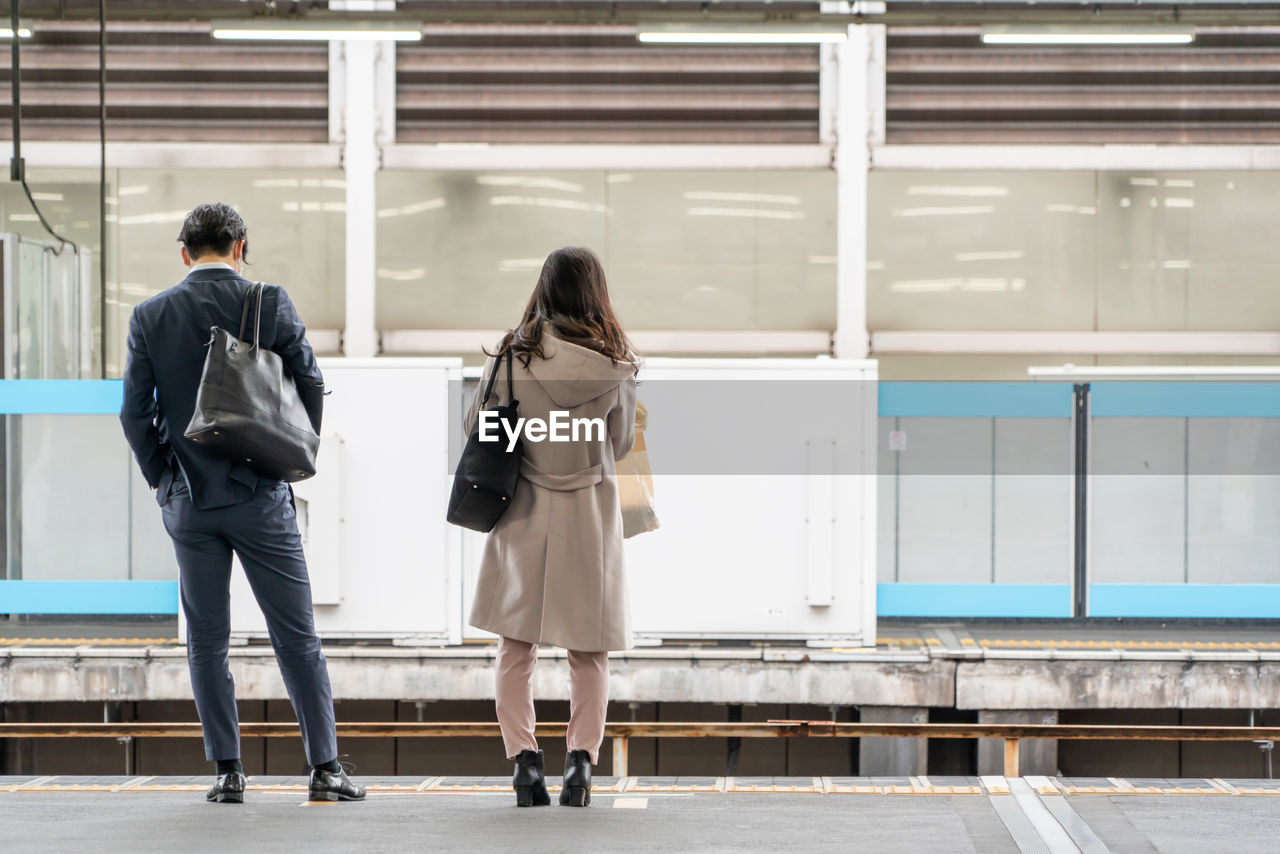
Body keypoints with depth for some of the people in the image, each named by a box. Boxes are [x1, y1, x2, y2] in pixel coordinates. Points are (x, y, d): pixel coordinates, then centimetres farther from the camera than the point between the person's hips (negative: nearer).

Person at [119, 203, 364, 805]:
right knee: (296, 635, 2)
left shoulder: (150, 316, -1)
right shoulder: (271, 303, -4)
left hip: (188, 500, 1)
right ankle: (325, 769, 1)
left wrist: (161, 479, 11)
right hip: (261, 496, -1)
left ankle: (228, 771, 7)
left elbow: (135, 410, -1)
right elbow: (311, 386, -2)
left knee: (207, 639, 8)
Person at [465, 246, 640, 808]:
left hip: (525, 512, 0)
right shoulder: (614, 365, -7)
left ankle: (523, 757, -2)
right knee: (588, 652, 9)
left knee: (516, 647, 8)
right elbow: (620, 444, 4)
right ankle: (581, 758, -1)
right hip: (591, 513, 0)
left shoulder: (511, 355, -7)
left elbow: (475, 428, 3)